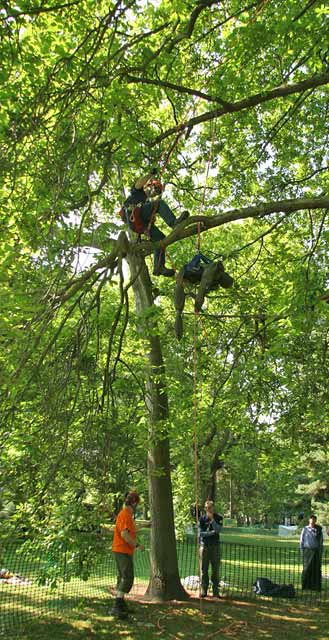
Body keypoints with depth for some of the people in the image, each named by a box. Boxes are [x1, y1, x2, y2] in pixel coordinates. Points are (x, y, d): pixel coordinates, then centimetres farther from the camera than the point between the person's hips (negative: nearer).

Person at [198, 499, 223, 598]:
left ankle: (216, 591, 6)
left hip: (215, 546, 0)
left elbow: (218, 529, -11)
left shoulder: (218, 518, 3)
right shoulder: (202, 519, 3)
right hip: (204, 546, 0)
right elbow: (200, 533, -3)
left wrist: (212, 519, -14)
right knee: (204, 569, 2)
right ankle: (203, 591, 9)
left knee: (215, 569, 0)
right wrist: (212, 532, -11)